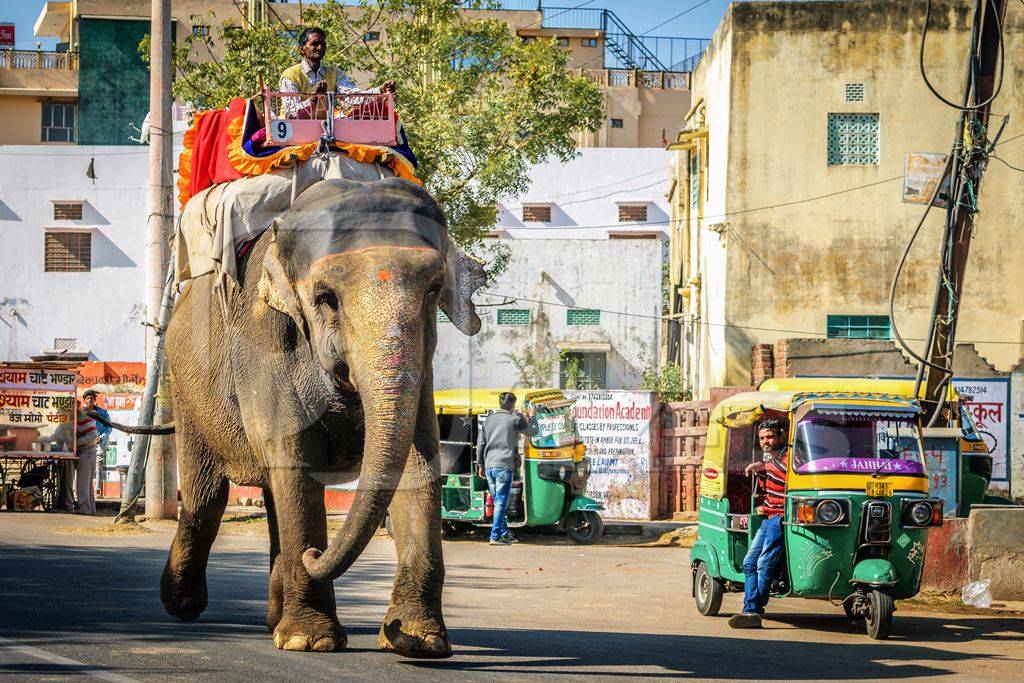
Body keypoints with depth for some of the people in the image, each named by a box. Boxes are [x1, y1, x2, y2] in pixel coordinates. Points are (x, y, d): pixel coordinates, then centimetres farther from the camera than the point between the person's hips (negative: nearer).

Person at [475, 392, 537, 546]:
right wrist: (531, 418, 27)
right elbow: (533, 431, 8)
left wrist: (480, 465, 22)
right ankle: (495, 536, -9)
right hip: (504, 466, -6)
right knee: (501, 502, -5)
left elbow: (480, 444, 15)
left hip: (489, 466, 6)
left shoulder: (489, 419, 12)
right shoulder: (515, 419, -5)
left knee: (497, 501, 15)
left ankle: (504, 533, 22)